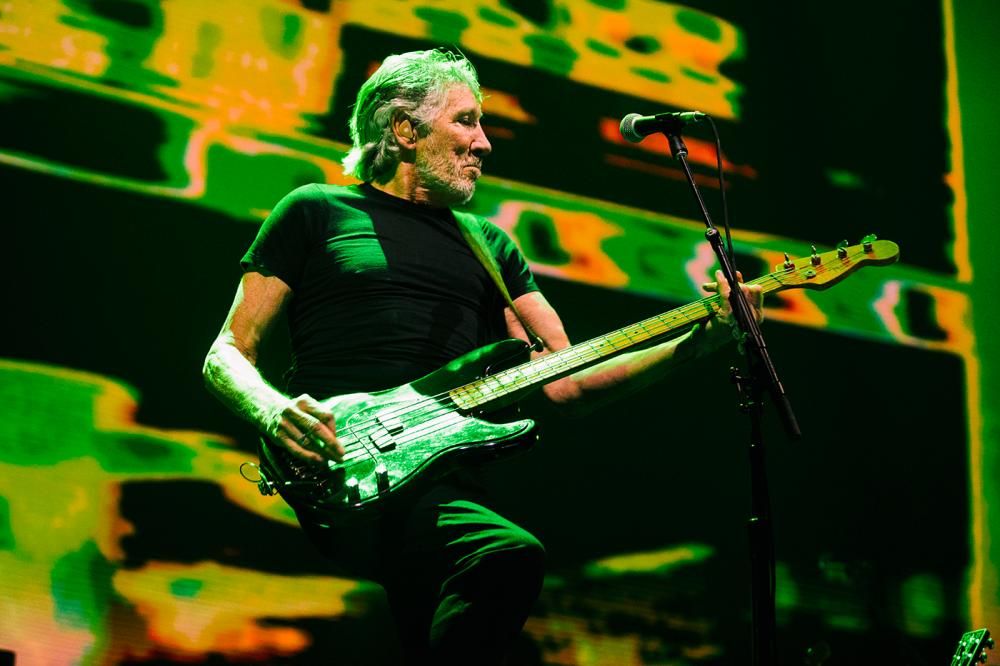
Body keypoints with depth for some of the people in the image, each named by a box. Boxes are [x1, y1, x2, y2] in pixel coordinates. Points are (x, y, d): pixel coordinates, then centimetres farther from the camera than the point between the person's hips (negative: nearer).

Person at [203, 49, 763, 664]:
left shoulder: (490, 246, 26)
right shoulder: (317, 211, 15)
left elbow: (563, 382, 18)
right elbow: (229, 353, 12)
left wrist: (698, 340, 5)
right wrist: (272, 411, -12)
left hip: (444, 484, 4)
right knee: (511, 556, -34)